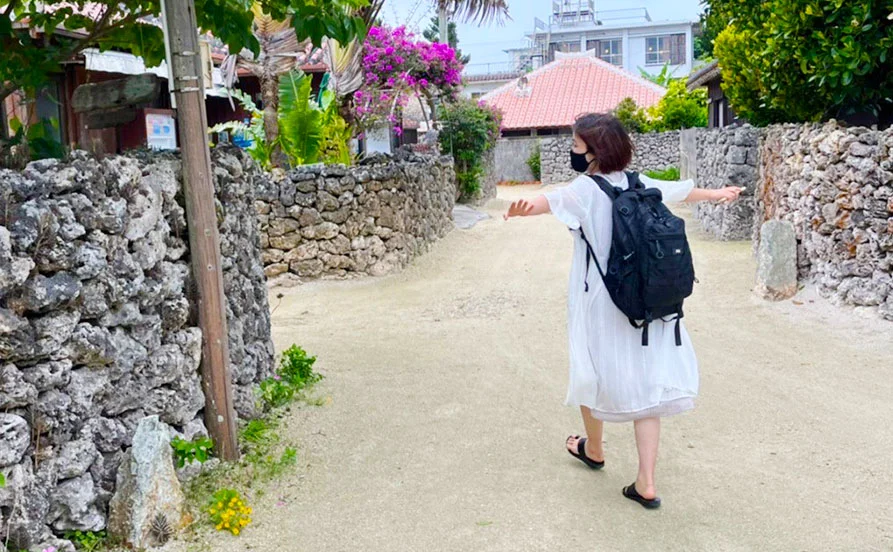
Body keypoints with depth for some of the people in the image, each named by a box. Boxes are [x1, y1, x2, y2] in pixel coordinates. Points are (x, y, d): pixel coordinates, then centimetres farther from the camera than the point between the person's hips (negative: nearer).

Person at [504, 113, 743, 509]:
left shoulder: (586, 189, -12)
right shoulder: (639, 184, 7)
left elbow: (555, 199, -36)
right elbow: (682, 190, 26)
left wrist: (524, 208, -57)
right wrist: (717, 194, 46)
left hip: (599, 305, -5)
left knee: (593, 374, 18)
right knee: (645, 383, 6)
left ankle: (593, 449, 40)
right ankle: (646, 484, 5)